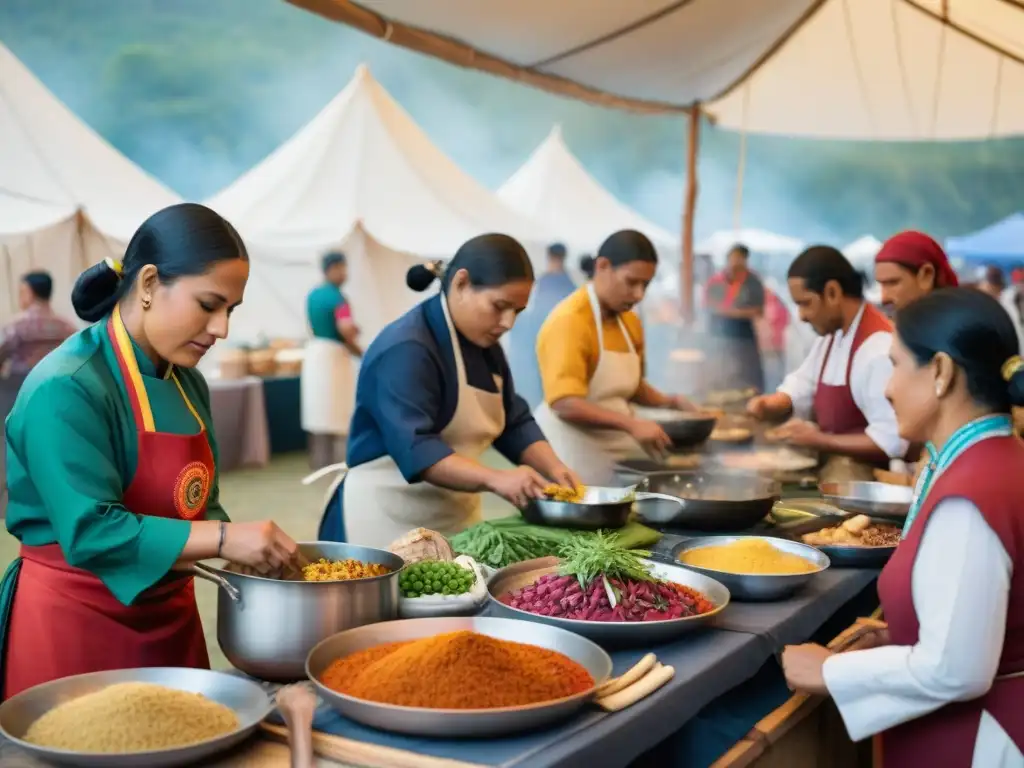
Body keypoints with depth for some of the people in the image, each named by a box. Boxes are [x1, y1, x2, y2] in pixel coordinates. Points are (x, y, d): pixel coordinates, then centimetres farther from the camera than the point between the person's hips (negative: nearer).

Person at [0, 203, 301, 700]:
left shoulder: (187, 382, 5)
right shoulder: (66, 389, -20)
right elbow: (91, 532, -26)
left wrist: (252, 553, -7)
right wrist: (222, 539, -29)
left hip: (168, 617, 8)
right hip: (76, 622, -7)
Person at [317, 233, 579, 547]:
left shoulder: (484, 345, 8)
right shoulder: (405, 349, -21)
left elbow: (515, 422, 8)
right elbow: (414, 448, -29)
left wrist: (553, 468, -9)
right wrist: (494, 479, -40)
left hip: (456, 519, 8)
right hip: (388, 520, -8)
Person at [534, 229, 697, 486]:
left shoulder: (630, 322, 9)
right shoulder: (569, 321, -17)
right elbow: (565, 404, -25)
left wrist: (669, 402, 6)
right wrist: (631, 424, -31)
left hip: (615, 447, 8)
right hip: (575, 449, -7)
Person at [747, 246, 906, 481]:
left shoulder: (881, 348, -23)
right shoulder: (831, 334, 8)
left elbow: (893, 441, -25)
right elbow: (800, 388, 20)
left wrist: (820, 441, -20)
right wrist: (767, 404, -2)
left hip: (868, 475, -9)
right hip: (830, 461, 9)